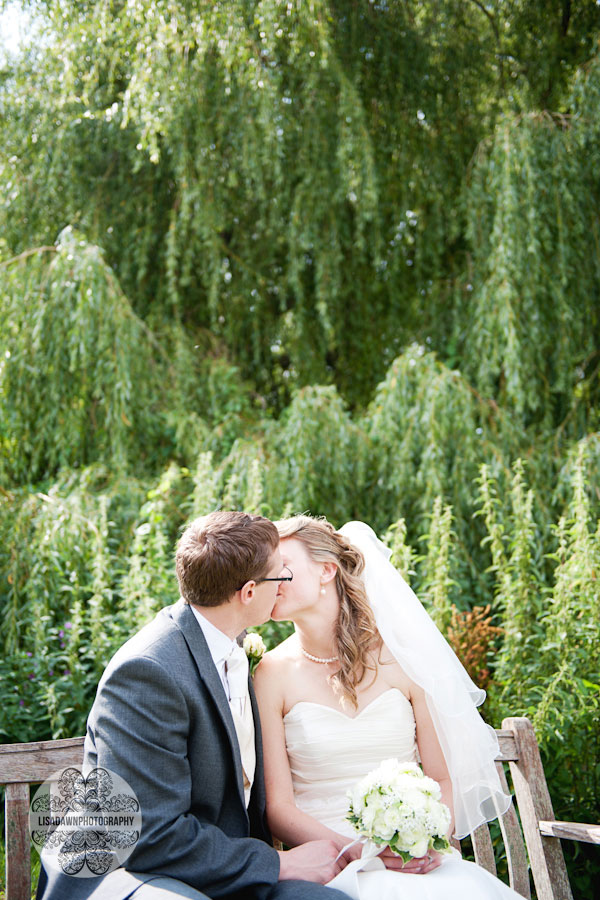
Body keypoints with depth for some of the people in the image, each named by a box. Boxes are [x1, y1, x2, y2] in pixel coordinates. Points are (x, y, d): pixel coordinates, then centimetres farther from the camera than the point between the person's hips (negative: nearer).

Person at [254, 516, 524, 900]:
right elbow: (278, 806, -2)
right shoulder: (274, 674, -1)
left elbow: (445, 777, 6)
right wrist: (357, 851, -17)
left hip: (418, 862, 4)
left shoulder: (402, 658, 2)